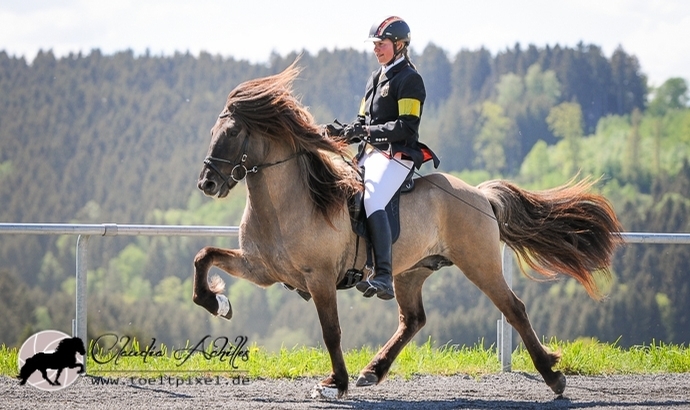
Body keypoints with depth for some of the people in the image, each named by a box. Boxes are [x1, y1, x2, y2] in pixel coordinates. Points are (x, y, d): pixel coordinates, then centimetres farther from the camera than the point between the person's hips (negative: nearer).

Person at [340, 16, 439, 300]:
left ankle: (384, 278, -40)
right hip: (370, 153, 10)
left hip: (397, 154, -10)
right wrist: (350, 131, 1)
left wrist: (368, 131, -21)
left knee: (372, 201, -31)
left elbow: (406, 127, -14)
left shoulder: (409, 79, -5)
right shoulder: (376, 79, 22)